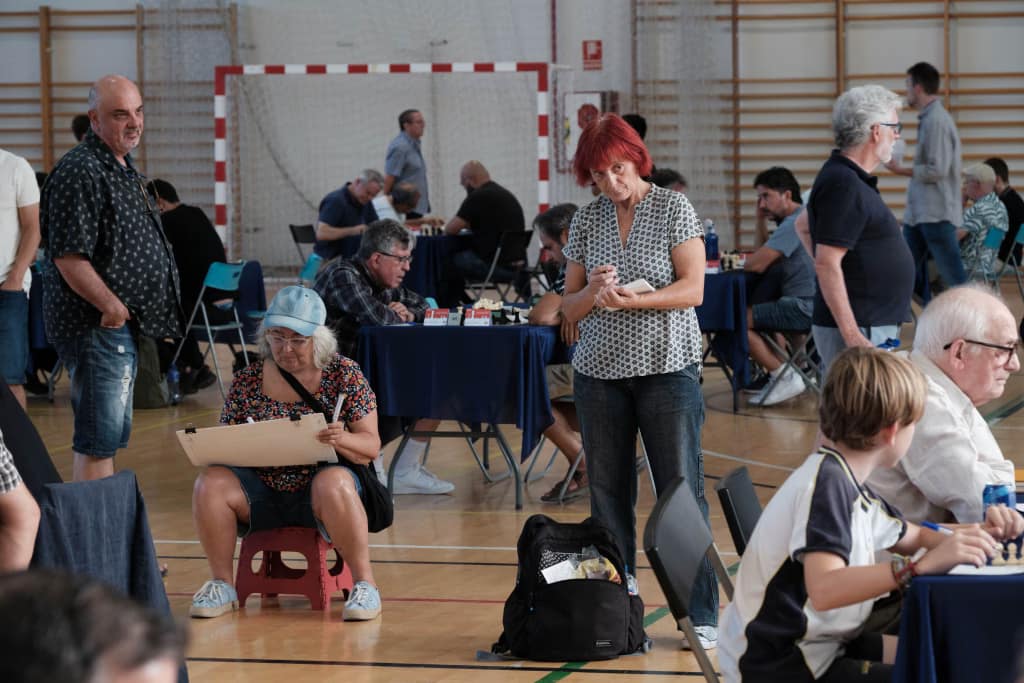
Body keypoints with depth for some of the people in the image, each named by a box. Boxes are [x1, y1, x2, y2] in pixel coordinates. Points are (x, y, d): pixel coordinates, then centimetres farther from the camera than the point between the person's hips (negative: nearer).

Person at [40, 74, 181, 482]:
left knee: (112, 434, 17)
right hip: (97, 325, -11)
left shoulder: (122, 166, 15)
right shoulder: (81, 173, -18)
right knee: (99, 438, -9)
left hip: (122, 323, 11)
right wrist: (111, 306, -20)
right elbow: (68, 257, -24)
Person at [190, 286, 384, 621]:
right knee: (210, 483, -23)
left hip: (318, 493, -3)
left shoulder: (344, 374, -1)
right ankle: (222, 584, -8)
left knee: (334, 482, -37)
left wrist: (342, 440, -26)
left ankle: (365, 584, -25)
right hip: (261, 491, 3)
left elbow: (371, 446, -3)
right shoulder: (247, 381, 4)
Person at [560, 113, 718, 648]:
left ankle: (702, 616, -2)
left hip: (666, 366, -4)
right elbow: (569, 308, 10)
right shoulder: (586, 221, 9)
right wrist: (591, 293, -12)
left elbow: (692, 288, -8)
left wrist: (630, 299, -20)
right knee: (607, 494, 5)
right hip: (600, 369, 4)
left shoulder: (673, 209, 0)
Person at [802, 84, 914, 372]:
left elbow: (802, 226, 30)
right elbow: (827, 264, -22)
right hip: (859, 331, -11)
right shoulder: (843, 185, -16)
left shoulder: (850, 178, 15)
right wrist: (852, 337, -25)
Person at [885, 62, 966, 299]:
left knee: (954, 277, -7)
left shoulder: (937, 121, -15)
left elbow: (938, 170, -20)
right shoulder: (927, 119, 14)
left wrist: (901, 170, -11)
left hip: (937, 214, -10)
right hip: (918, 213, 10)